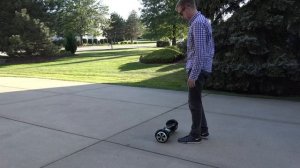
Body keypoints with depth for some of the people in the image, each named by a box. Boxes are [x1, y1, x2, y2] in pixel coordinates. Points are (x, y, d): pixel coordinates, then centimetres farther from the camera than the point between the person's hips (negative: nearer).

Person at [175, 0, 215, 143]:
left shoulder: (197, 23, -18)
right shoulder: (203, 20, 15)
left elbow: (199, 52, -24)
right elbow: (209, 47, 19)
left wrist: (193, 75, -22)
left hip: (198, 69, -10)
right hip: (203, 68, 10)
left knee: (194, 103, 1)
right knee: (196, 101, 18)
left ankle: (195, 135, 14)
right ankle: (203, 130, 28)